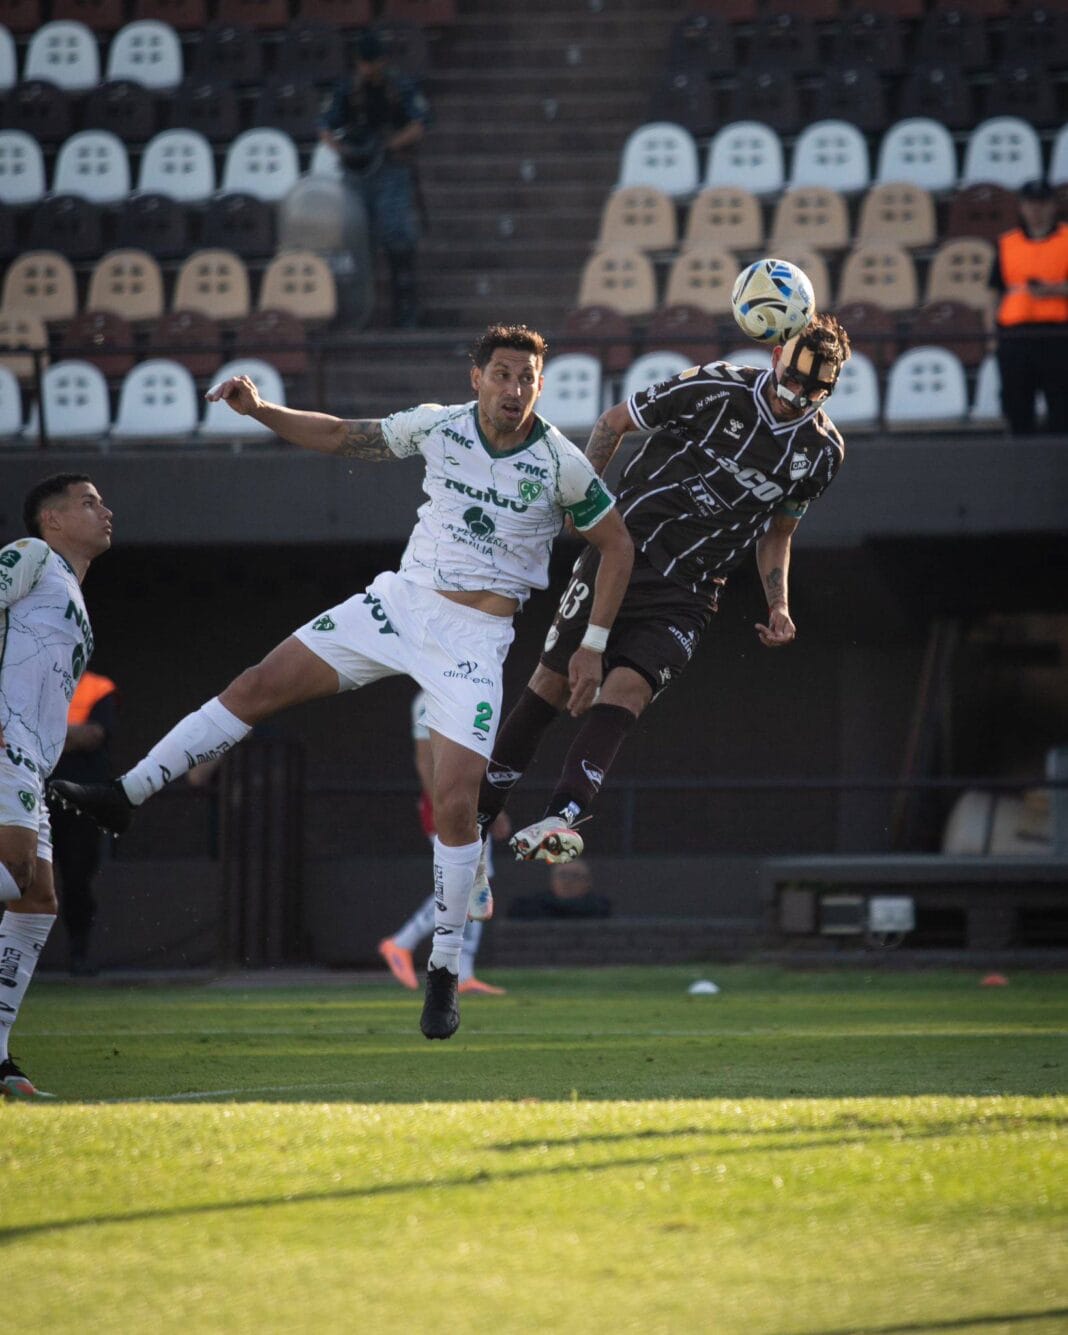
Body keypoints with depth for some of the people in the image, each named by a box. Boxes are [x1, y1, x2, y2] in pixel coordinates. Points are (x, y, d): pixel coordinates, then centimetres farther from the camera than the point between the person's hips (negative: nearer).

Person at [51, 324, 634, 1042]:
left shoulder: (560, 463, -12)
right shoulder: (439, 426, -2)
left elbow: (618, 546, 0)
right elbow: (339, 437, 10)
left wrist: (594, 646, -4)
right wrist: (259, 409, -4)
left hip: (476, 637, -4)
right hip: (402, 599, 4)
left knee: (456, 804, -12)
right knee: (261, 685, -3)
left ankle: (445, 973, 3)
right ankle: (126, 794, 4)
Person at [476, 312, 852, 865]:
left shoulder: (821, 451, 2)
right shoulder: (716, 389, -11)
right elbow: (615, 421, 3)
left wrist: (778, 607, 6)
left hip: (688, 591, 2)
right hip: (626, 545, -2)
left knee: (627, 691, -19)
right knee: (555, 681, 0)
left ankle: (559, 818, -30)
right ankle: (477, 813, 12)